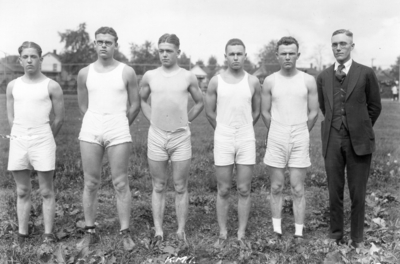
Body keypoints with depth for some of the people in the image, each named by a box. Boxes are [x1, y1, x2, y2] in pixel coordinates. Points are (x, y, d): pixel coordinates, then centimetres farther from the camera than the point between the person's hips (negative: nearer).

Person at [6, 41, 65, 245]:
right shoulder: (12, 86, 9)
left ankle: (48, 235, 8)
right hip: (18, 142, 4)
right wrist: (22, 137, 10)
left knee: (46, 191, 1)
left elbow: (59, 119, 2)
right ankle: (22, 235, 17)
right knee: (22, 192, 9)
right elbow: (11, 117, 15)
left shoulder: (51, 86, -2)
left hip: (42, 142, -3)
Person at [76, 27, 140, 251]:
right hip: (90, 133, 3)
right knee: (91, 184, 6)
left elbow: (135, 106, 7)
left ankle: (125, 234, 8)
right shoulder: (85, 73, 8)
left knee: (121, 184, -1)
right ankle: (90, 232, 16)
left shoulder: (127, 72, 1)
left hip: (118, 134, -2)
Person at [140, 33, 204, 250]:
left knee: (180, 188, 4)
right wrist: (152, 119, 8)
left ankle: (181, 232, 13)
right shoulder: (149, 76, 2)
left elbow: (199, 102, 13)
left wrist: (186, 120, 6)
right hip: (156, 137, 1)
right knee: (158, 187, 7)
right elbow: (142, 100, 18)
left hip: (181, 138, -1)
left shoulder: (188, 77, 0)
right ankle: (158, 231, 15)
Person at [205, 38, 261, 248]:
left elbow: (256, 112, 12)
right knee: (223, 191, 5)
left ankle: (241, 233, 15)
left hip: (246, 140, 1)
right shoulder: (216, 82, -1)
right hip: (222, 141, 0)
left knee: (244, 190, 4)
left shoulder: (253, 82, 2)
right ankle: (222, 233, 16)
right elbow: (210, 113, 7)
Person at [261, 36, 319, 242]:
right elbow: (265, 112, 8)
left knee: (298, 189, 1)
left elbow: (313, 113, 6)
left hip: (300, 140, -1)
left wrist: (301, 134, 12)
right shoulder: (270, 82, 1)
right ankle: (277, 230, 16)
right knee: (276, 188, 6)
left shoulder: (308, 81, 0)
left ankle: (298, 233, 10)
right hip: (276, 140, 1)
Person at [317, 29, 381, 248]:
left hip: (359, 141, -2)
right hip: (332, 140, 2)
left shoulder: (366, 74, -1)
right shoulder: (323, 77, 6)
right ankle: (336, 236, 21)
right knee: (334, 193, 8)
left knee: (358, 194, 5)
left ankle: (357, 240, 18)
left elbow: (375, 106, 8)